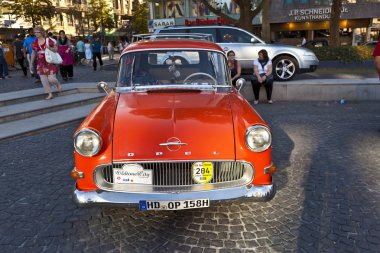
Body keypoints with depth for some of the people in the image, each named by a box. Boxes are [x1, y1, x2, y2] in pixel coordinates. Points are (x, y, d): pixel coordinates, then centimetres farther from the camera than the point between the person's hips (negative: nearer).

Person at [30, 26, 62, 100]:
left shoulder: (49, 41, -8)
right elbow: (33, 53, 14)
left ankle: (58, 85, 26)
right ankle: (50, 94, 13)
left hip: (50, 62, -4)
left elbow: (56, 49, 0)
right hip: (41, 64, 4)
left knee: (51, 79, -8)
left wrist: (50, 48, -21)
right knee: (44, 80, 1)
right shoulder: (34, 43, 5)